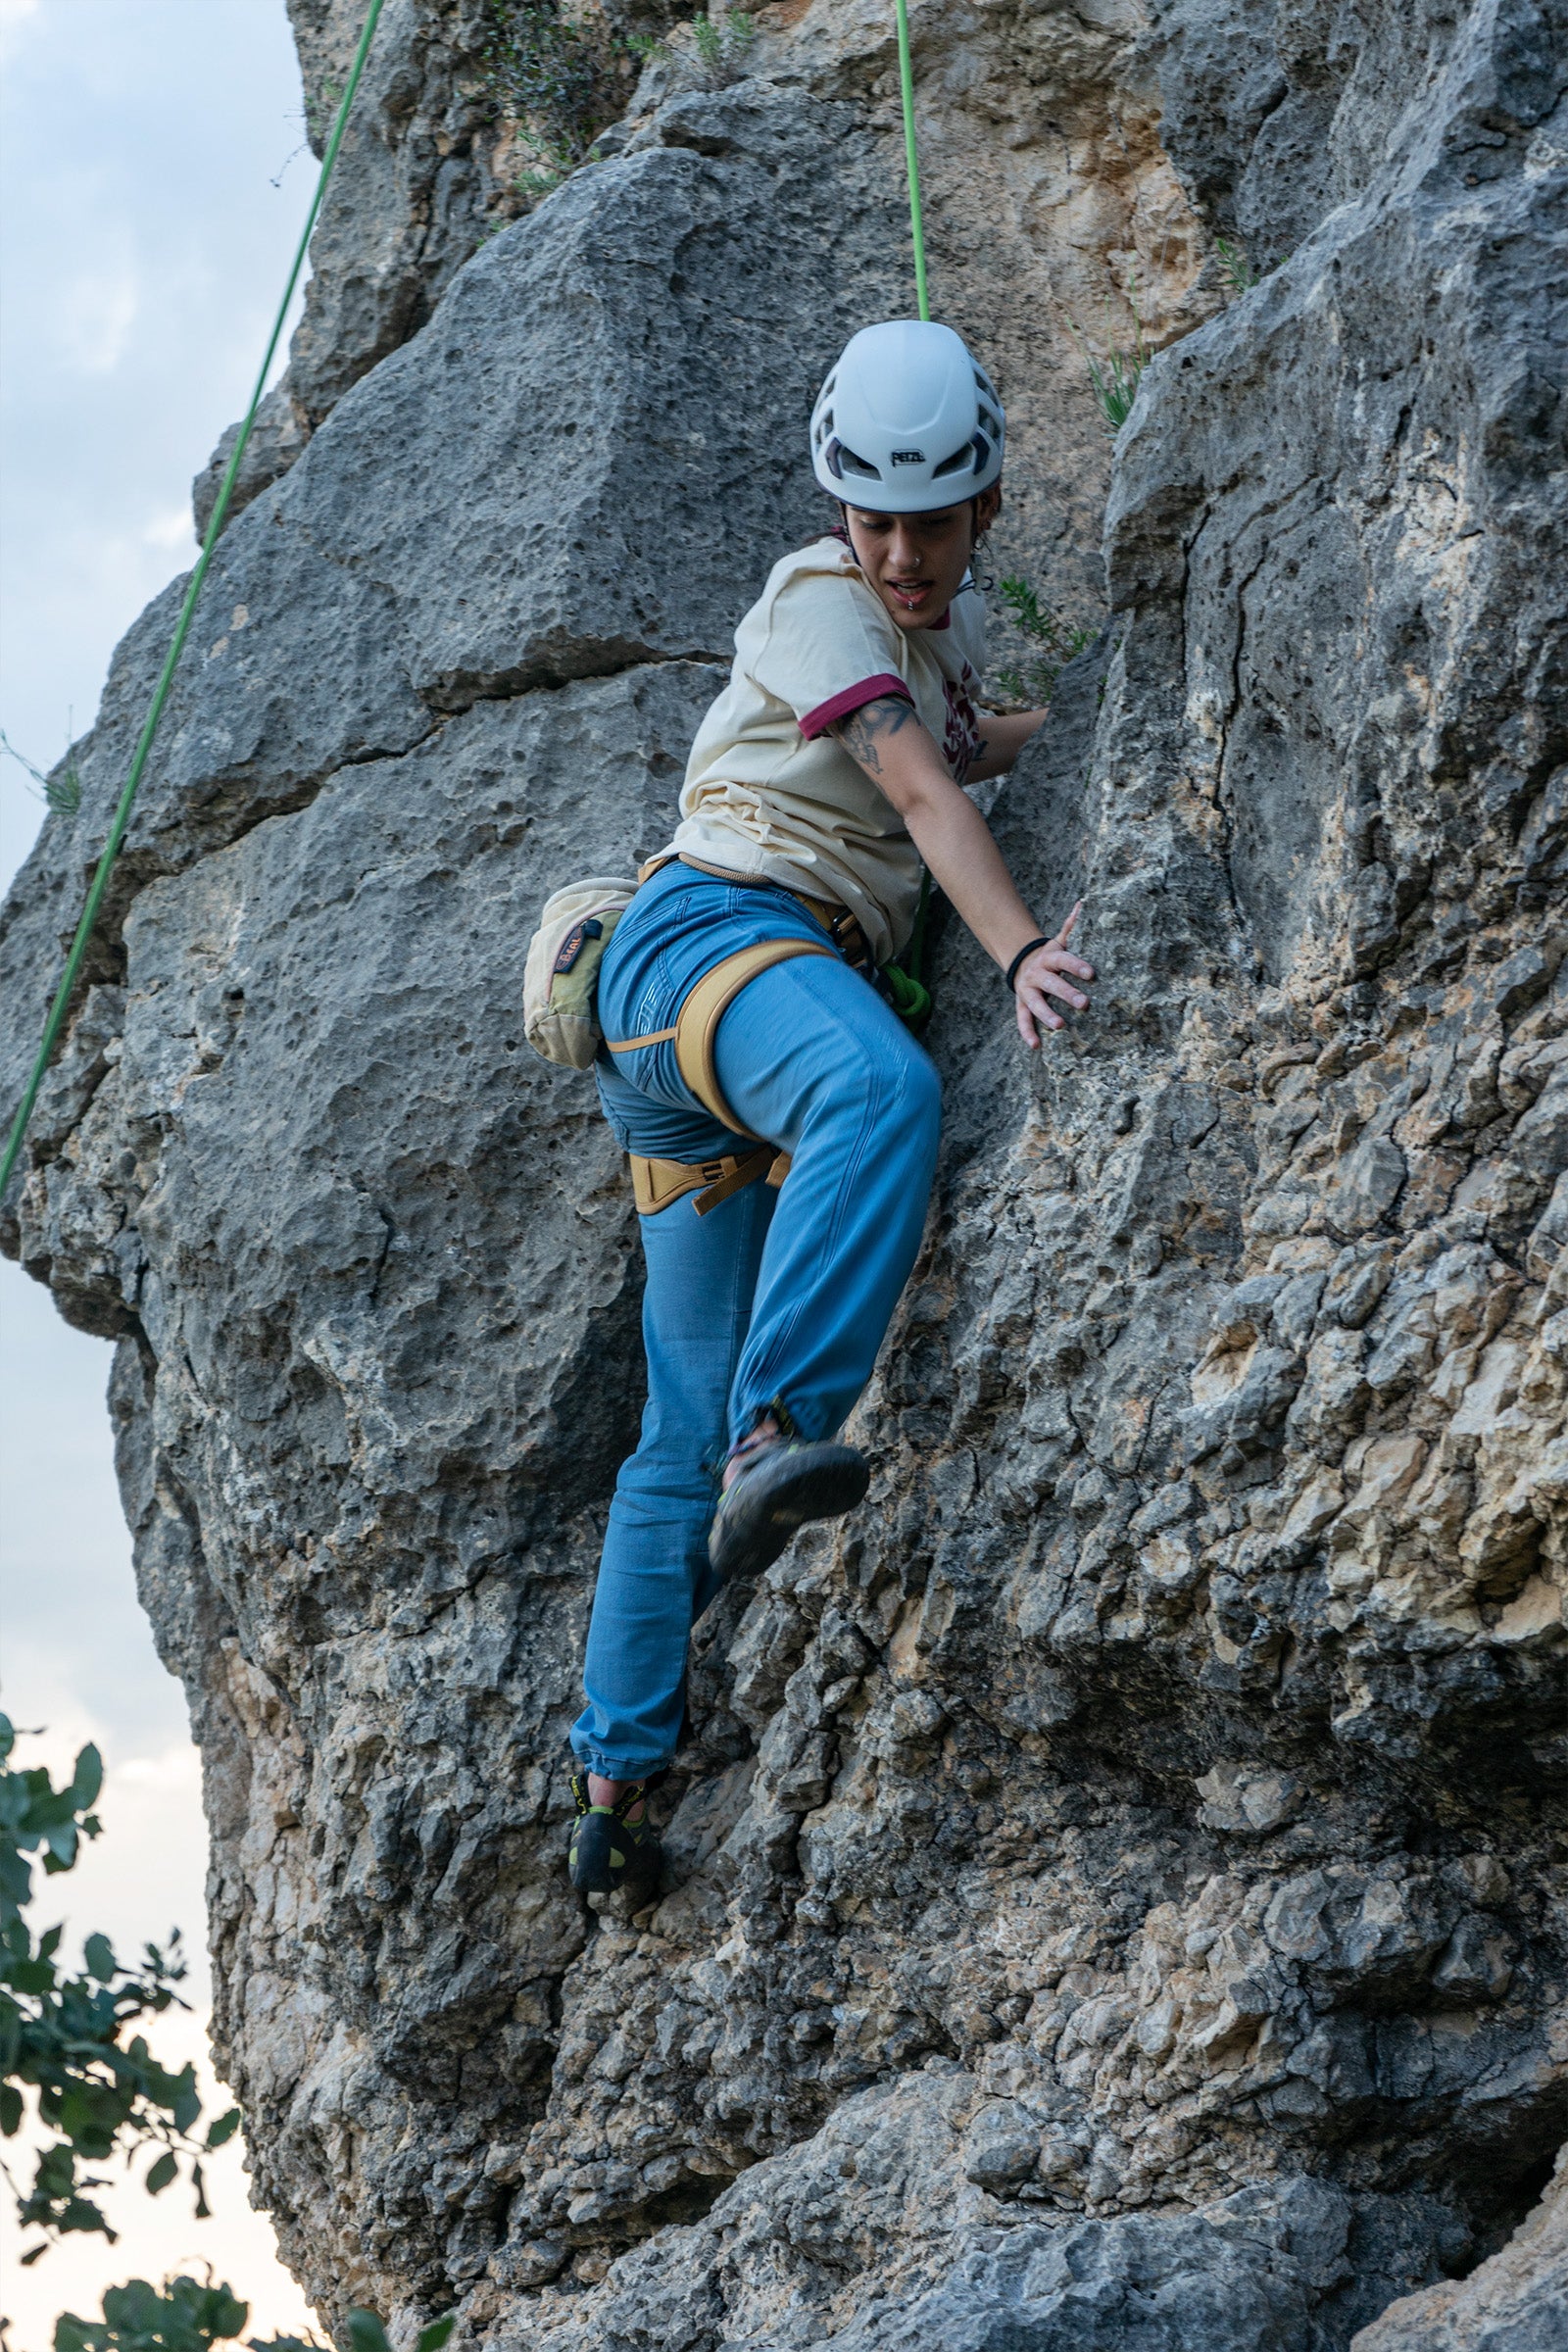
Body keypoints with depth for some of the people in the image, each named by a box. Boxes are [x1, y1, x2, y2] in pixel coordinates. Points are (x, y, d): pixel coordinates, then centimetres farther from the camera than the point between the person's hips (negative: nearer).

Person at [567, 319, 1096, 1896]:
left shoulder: (948, 621, 22)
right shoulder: (817, 599, -4)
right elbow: (921, 793, -20)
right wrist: (1019, 948, -33)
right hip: (713, 928, -9)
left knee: (688, 1427, 5)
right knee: (882, 1088, -42)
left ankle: (614, 1778, 6)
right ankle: (775, 1436, -57)